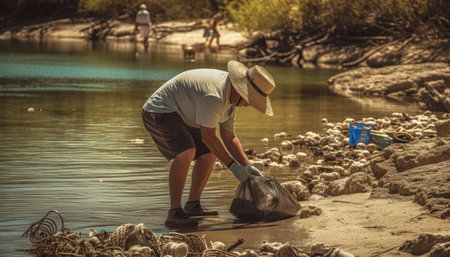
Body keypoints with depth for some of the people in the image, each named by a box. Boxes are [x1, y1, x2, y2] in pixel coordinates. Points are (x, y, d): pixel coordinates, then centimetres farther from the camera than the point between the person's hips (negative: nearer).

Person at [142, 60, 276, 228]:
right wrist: (232, 165, -20)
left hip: (181, 116, 11)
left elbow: (229, 138, 9)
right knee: (187, 151, -30)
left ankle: (193, 205, 17)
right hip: (159, 111, -11)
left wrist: (247, 166, 1)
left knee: (209, 154, 11)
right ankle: (174, 213, -29)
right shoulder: (213, 96, -31)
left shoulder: (232, 96, 2)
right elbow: (208, 137, -24)